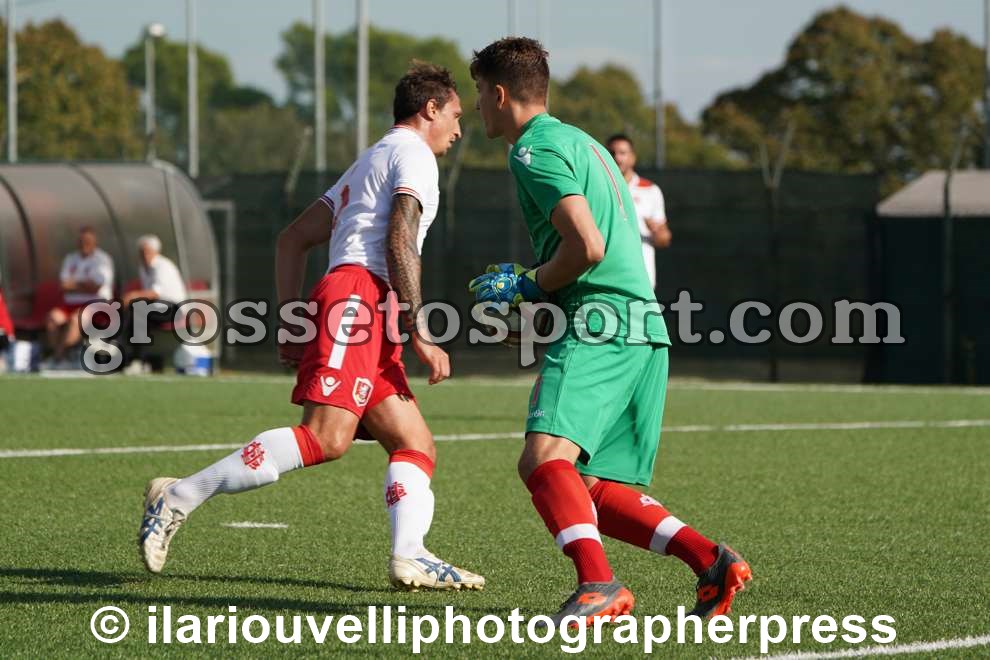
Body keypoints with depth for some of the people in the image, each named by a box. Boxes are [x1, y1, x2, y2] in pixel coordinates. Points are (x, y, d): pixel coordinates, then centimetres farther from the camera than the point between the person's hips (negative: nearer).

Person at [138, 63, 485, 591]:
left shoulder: (369, 162, 34)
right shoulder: (413, 155, 6)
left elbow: (293, 239, 29)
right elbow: (399, 244, -9)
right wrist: (419, 334, -13)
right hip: (358, 295, -10)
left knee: (416, 445, 3)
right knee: (326, 438, -23)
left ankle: (409, 557, -17)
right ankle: (180, 497, -24)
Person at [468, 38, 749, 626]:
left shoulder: (535, 150, -4)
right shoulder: (580, 141, 27)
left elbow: (587, 246, -16)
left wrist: (531, 286, 0)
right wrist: (535, 295, 25)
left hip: (598, 326, -10)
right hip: (644, 334, 10)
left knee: (545, 459, -25)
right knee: (594, 491, 9)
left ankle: (599, 585, -42)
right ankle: (711, 561, -3)